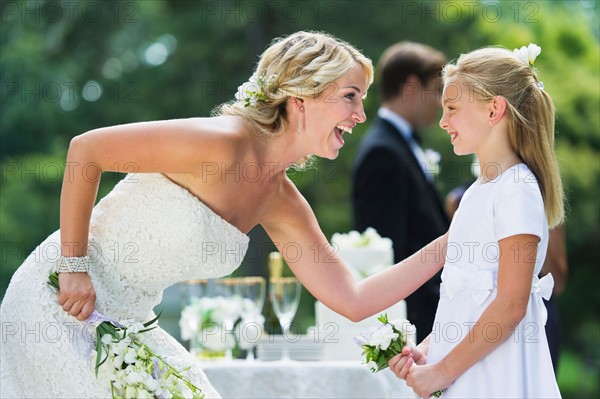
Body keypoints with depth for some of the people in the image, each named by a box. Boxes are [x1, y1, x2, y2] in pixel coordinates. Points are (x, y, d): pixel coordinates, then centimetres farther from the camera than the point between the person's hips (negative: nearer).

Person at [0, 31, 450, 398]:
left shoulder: (282, 203, 3)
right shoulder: (223, 142, -22)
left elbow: (354, 301, 5)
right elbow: (85, 150, -19)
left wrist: (446, 245, 1)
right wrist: (74, 267, -18)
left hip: (126, 322, 8)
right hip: (64, 304, -8)